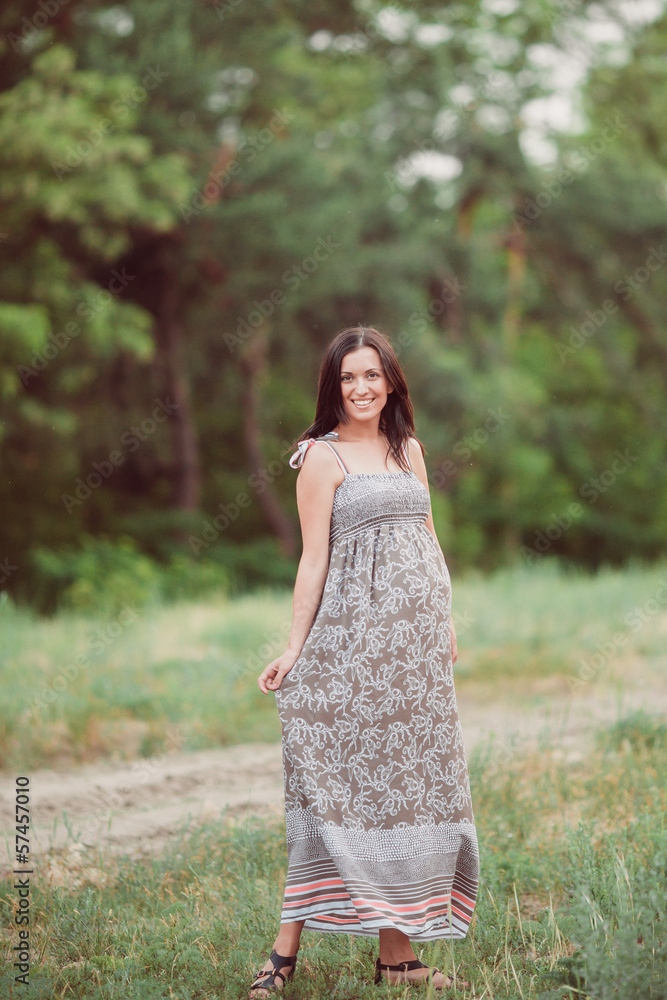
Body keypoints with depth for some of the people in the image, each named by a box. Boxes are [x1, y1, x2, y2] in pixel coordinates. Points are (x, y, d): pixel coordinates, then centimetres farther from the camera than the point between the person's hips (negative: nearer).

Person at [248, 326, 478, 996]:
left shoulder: (408, 447, 15)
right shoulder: (322, 456, -1)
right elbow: (314, 559, -5)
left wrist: (447, 625, 15)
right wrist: (295, 649, -9)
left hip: (417, 636, 6)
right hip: (353, 635, -5)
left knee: (405, 779, 5)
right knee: (340, 786, -8)